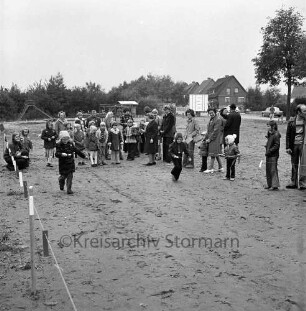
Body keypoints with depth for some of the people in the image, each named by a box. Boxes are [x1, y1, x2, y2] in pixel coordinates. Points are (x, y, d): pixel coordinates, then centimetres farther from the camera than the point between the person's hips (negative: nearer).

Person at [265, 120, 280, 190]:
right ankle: (269, 184, 22)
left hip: (273, 155, -9)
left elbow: (277, 145, -17)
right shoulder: (270, 134, 14)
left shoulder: (276, 135, -13)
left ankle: (275, 185, -4)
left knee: (273, 170, -8)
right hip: (268, 155, 9)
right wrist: (267, 148, 9)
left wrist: (270, 150, -20)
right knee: (268, 170, 13)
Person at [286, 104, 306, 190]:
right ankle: (294, 182, 21)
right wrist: (288, 147, 0)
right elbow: (288, 135, 4)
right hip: (294, 145, 2)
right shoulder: (291, 121, 1)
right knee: (294, 164, 11)